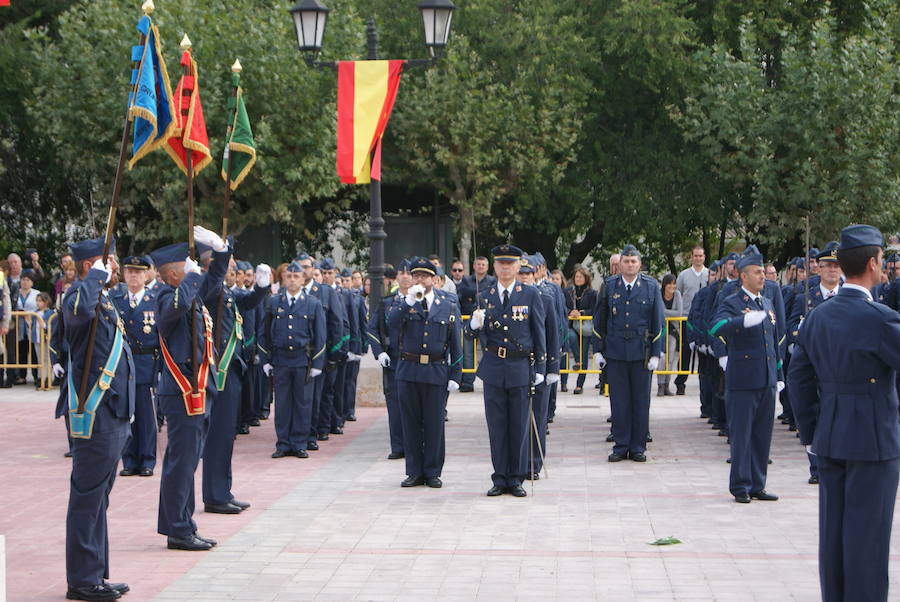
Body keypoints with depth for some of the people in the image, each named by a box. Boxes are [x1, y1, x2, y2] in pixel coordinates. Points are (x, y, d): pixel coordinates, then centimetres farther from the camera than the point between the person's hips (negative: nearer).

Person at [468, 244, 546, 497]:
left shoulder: (531, 295, 2)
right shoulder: (484, 296, 7)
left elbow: (539, 334, 3)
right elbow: (472, 333, 8)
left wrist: (540, 369, -1)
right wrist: (475, 324, -16)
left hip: (521, 369, -2)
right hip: (493, 369, 2)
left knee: (519, 426, 3)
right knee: (496, 426, 4)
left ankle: (516, 479, 12)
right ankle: (500, 479, 12)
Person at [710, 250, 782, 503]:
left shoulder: (768, 304, 16)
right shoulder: (731, 303, -7)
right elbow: (716, 328, -26)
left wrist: (779, 375, 20)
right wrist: (744, 320, -41)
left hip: (766, 381, 7)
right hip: (742, 382, -7)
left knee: (762, 435, 10)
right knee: (741, 435, -2)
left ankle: (757, 485, 17)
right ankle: (740, 487, 6)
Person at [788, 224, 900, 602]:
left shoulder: (817, 317, 6)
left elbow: (798, 377, 10)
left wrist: (810, 432, 15)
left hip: (828, 440, 7)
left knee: (832, 527, 12)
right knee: (868, 531, 0)